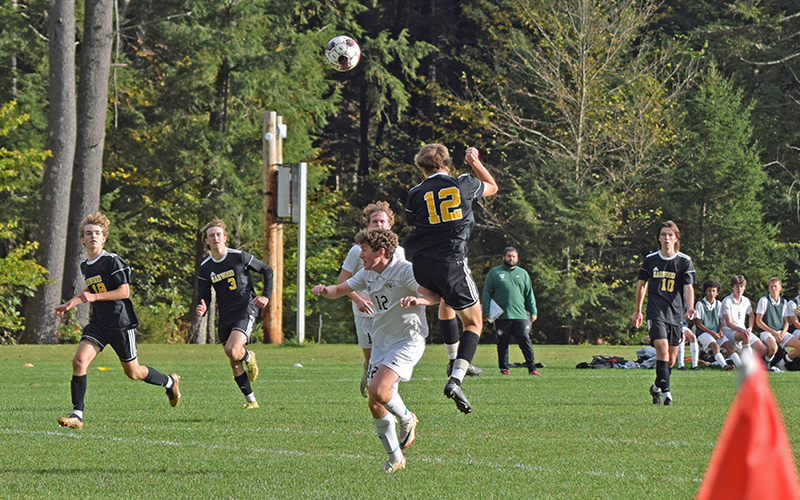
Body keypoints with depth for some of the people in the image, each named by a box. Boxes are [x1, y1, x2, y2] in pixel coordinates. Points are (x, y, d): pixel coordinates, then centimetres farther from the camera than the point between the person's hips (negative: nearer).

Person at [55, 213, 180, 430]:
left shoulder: (113, 261, -13)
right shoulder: (85, 265, 10)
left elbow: (124, 291, -17)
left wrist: (94, 297, -23)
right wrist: (71, 303, 21)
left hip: (122, 324, -6)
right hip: (98, 323, 6)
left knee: (133, 372, 6)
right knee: (79, 361, -15)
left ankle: (169, 381, 36)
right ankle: (77, 415, -14)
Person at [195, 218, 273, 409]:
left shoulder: (240, 257, -5)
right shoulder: (205, 268, 5)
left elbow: (267, 271, 7)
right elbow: (204, 297, 8)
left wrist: (266, 296, -3)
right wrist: (202, 309, -16)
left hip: (246, 310, -5)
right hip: (225, 318, 5)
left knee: (232, 350, -26)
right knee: (235, 365, 3)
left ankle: (248, 357, 9)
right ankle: (251, 400, 16)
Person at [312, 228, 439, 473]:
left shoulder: (405, 270, -14)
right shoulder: (368, 274, 9)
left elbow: (434, 294, -24)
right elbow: (340, 290, 13)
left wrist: (418, 299, -46)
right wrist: (324, 290, -10)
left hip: (408, 340, -8)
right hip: (381, 342, 8)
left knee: (377, 389, -26)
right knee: (375, 404, 3)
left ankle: (407, 418, 4)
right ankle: (395, 457, 17)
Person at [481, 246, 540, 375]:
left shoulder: (523, 274, 16)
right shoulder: (494, 273, 8)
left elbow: (529, 294, 19)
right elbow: (487, 293, 6)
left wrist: (533, 312, 13)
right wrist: (486, 311, -2)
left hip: (520, 315, 1)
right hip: (501, 316, -1)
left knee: (525, 341, -6)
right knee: (502, 343, 3)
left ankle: (532, 367, -4)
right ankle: (504, 368, 13)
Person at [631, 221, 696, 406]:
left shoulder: (685, 261, 3)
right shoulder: (650, 259, 6)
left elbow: (688, 287, -3)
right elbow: (642, 285, 19)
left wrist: (689, 308, -21)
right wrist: (637, 311, 22)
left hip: (675, 314, 1)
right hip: (656, 312, -1)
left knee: (671, 358, 7)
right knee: (662, 349, -20)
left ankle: (657, 387, 31)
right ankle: (666, 392, -23)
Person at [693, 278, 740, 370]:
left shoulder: (719, 304, 13)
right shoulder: (700, 304, -4)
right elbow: (698, 323, -6)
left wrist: (720, 331, -4)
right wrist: (712, 333, -13)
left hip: (716, 332, 5)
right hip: (703, 332, -5)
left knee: (728, 344, -19)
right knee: (714, 345, -32)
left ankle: (740, 365, -31)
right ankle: (724, 365, -52)